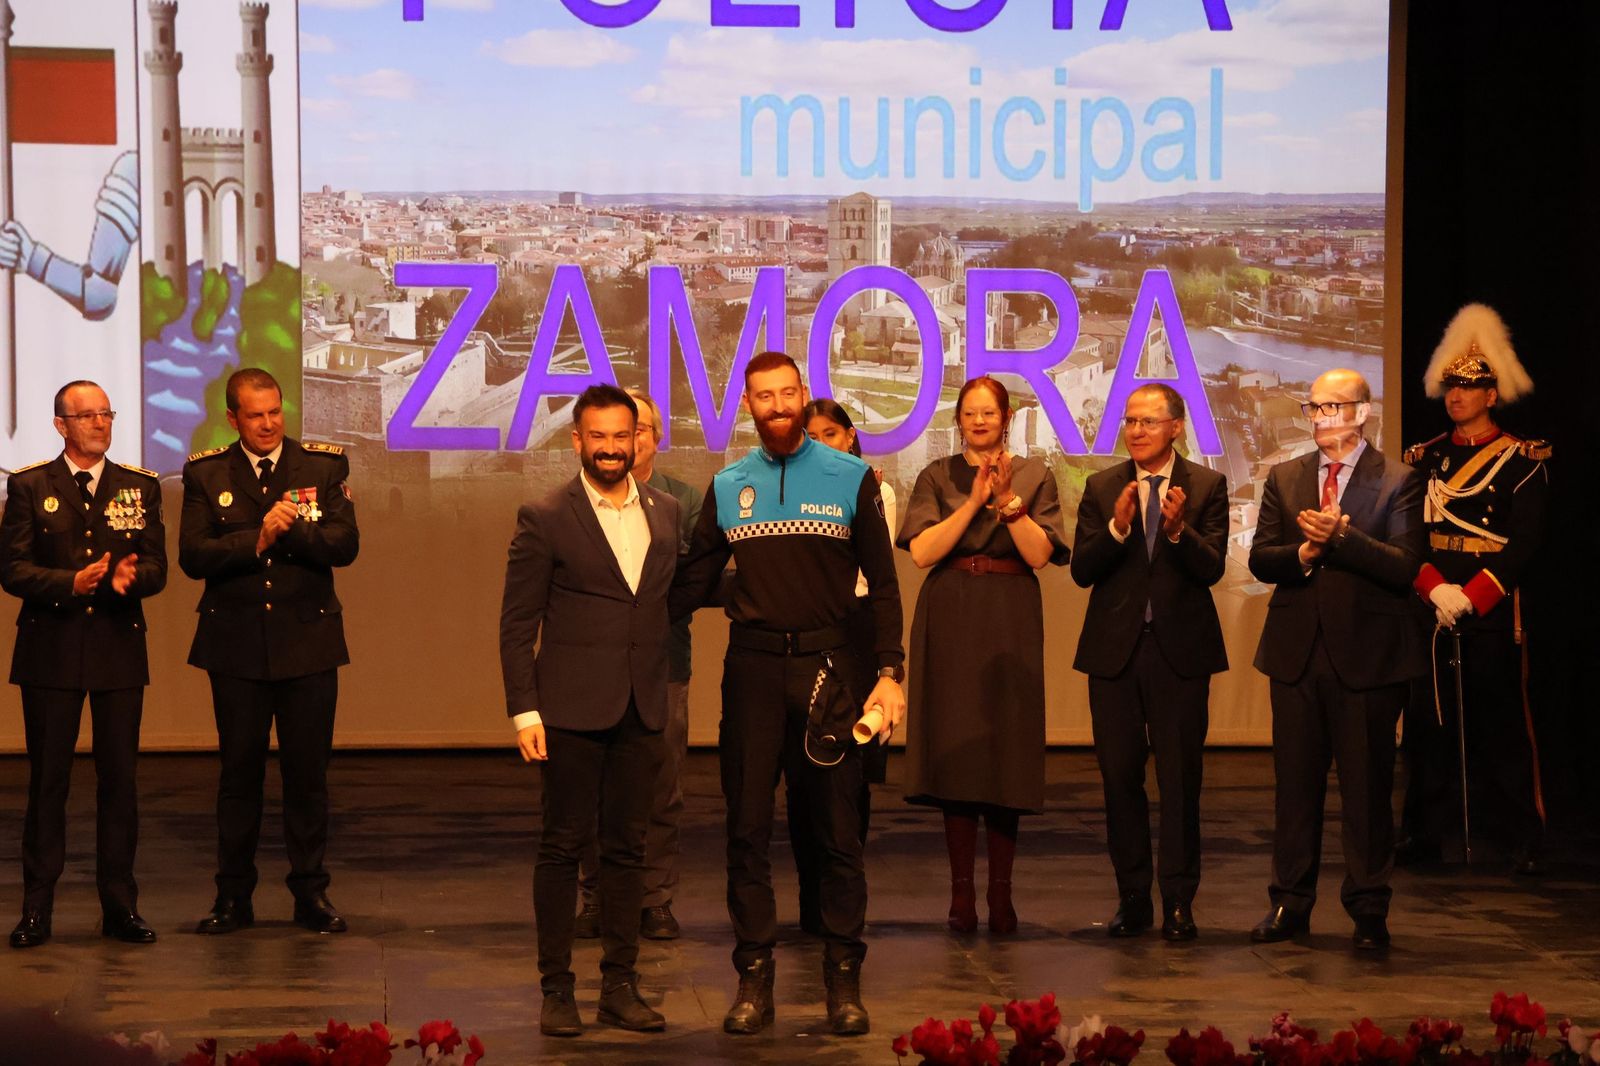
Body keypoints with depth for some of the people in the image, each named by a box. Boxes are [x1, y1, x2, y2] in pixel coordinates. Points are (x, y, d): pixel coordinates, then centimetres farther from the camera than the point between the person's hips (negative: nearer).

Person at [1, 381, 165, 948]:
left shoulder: (140, 486, 9)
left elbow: (157, 566, 4)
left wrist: (132, 577, -19)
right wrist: (71, 583, -19)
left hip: (119, 647, 2)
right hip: (50, 650, -2)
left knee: (119, 779, 4)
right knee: (47, 779, 2)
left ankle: (120, 906, 11)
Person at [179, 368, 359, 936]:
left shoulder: (324, 466, 3)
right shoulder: (206, 474, 2)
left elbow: (345, 545, -7)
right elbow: (193, 556, -8)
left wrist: (291, 527, -21)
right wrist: (257, 540, -19)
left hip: (308, 640, 0)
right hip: (236, 644, 0)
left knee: (308, 772, 4)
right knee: (239, 772, 6)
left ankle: (311, 892, 13)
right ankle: (234, 895, 14)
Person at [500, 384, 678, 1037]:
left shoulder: (665, 512, 10)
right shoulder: (545, 519, -3)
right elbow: (517, 624, -4)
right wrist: (523, 711, -9)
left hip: (641, 711, 4)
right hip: (571, 711, -4)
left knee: (627, 848, 9)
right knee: (562, 847, 1)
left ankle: (620, 987, 15)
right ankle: (556, 989, 8)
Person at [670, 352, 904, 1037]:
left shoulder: (851, 478, 3)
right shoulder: (727, 488, 10)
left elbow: (882, 583, 3)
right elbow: (694, 583, 11)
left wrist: (890, 673, -5)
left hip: (824, 665, -2)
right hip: (752, 667, 2)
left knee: (839, 829, 2)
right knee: (747, 827, 3)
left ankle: (843, 980, 10)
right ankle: (754, 980, 10)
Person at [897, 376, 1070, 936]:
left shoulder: (1034, 475, 8)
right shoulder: (937, 477, 9)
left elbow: (1039, 554, -2)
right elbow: (921, 552, -4)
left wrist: (1007, 500, -13)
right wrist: (974, 501, -9)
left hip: (1009, 622, 0)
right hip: (950, 621, 0)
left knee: (1006, 751, -3)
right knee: (954, 750, -2)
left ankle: (1001, 892, 4)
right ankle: (962, 891, 4)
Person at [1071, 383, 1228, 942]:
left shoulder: (1206, 486, 0)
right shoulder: (1102, 488, 6)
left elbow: (1212, 568, -10)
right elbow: (1082, 571, -3)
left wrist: (1179, 529, -27)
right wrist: (1117, 528, -19)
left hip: (1181, 648, -2)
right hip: (1115, 647, 2)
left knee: (1180, 779, 2)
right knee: (1120, 775, 6)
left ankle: (1178, 902, 8)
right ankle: (1133, 896, 16)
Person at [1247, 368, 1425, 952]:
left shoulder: (1397, 481, -2)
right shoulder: (1284, 478, 11)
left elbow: (1403, 568, -12)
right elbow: (1261, 559, 3)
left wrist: (1340, 539, -21)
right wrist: (1306, 552, -15)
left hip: (1367, 655, -3)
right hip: (1297, 652, 4)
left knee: (1367, 787, 2)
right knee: (1295, 783, 8)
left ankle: (1368, 909, 11)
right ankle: (1290, 903, 16)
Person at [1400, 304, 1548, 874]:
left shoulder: (1521, 461, -1)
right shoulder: (1424, 459, 10)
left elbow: (1526, 542, -8)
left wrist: (1471, 595, -16)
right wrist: (1434, 588, -12)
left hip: (1492, 606, -4)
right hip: (1429, 602, 4)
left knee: (1500, 717, -1)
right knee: (1427, 715, 5)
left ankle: (1520, 837, 5)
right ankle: (1425, 831, 12)